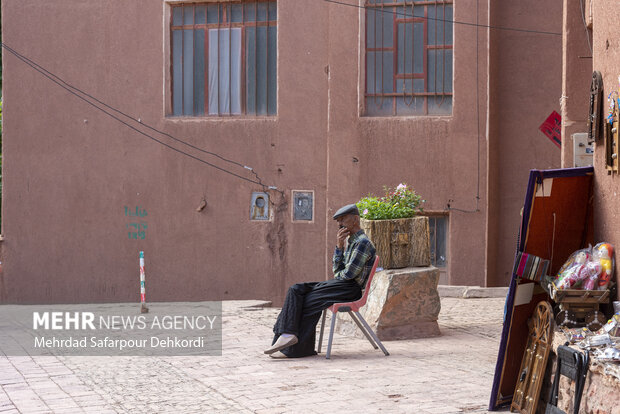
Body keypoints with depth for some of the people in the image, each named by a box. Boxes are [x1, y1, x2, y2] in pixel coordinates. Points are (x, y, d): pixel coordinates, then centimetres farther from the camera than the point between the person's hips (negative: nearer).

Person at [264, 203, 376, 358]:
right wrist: (339, 247, 1)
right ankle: (287, 334, -17)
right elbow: (337, 270, 13)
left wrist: (337, 276, 3)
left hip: (350, 288, -10)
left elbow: (349, 274, -17)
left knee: (309, 301, -20)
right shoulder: (350, 241, 21)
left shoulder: (363, 242, -11)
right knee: (296, 290, -5)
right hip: (340, 285, 10)